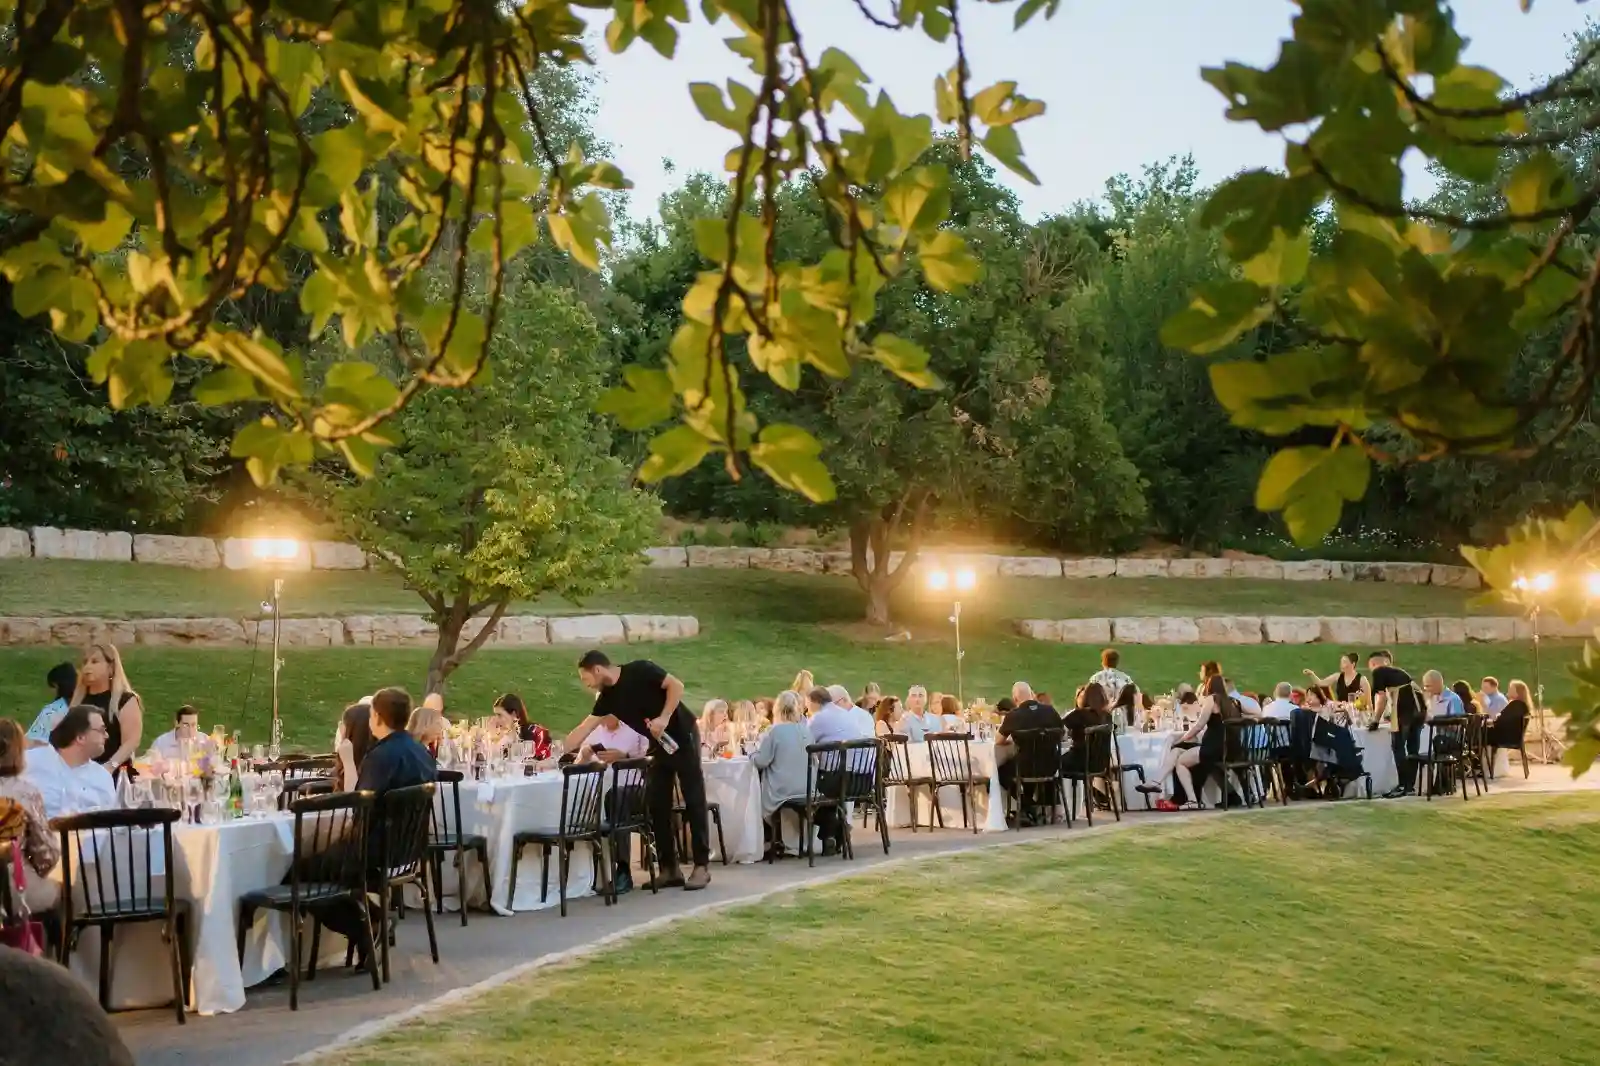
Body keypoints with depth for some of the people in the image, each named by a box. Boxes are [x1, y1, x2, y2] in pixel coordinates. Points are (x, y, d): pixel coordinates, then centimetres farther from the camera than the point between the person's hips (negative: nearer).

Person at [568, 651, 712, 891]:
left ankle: (702, 865, -3)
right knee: (658, 806, 3)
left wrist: (664, 718, -26)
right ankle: (670, 868, 7)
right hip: (659, 745, 7)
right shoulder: (608, 697, 3)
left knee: (694, 801, -5)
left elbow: (676, 685, -20)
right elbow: (584, 729, 6)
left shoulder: (639, 671, -16)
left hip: (682, 737, -7)